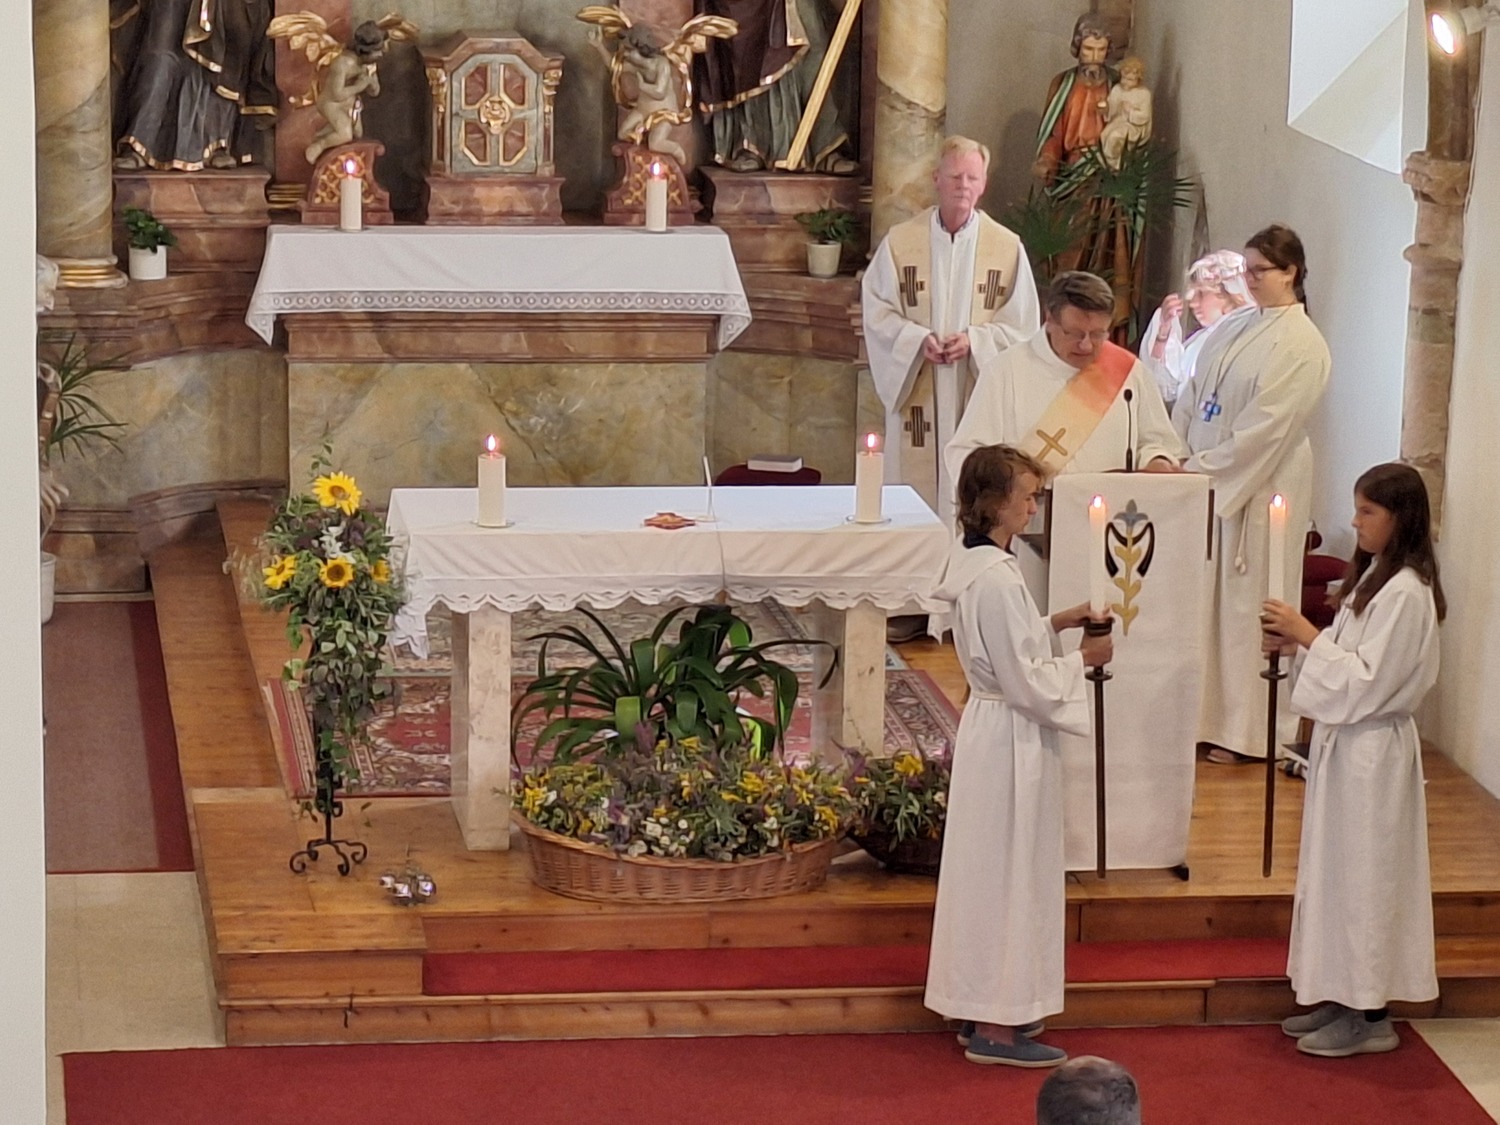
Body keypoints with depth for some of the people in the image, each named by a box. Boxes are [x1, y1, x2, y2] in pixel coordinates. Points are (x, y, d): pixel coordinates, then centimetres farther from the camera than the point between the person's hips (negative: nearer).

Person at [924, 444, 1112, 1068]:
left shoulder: (971, 565, 6)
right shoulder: (996, 579, -24)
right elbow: (1025, 682, -22)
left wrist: (1058, 623, 11)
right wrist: (1082, 659, -9)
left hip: (989, 729, 10)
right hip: (1013, 741, -10)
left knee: (990, 870, 17)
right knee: (1009, 872, -1)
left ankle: (983, 1011, 26)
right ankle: (995, 1026, 6)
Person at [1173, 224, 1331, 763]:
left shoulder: (1301, 345, -12)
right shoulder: (1234, 332, 12)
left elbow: (1266, 426, -18)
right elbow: (1191, 398, 14)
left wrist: (1200, 469, -18)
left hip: (1260, 491, -7)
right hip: (1208, 482, 7)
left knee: (1246, 603, -1)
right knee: (1203, 598, 10)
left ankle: (1244, 731, 8)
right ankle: (1203, 715, 19)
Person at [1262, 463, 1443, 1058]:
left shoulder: (1405, 593, -20)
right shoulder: (1375, 577, 11)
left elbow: (1367, 680, -23)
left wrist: (1308, 635, -20)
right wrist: (1297, 643, 1)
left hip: (1372, 751, -10)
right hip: (1344, 742, 10)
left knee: (1363, 874, -3)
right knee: (1338, 870, 15)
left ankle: (1371, 1018, 5)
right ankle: (1344, 997, 23)